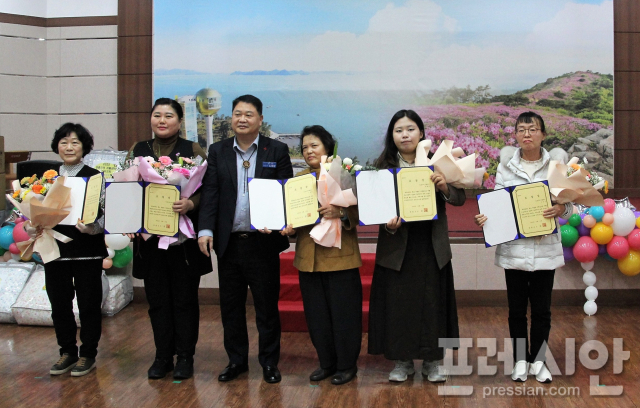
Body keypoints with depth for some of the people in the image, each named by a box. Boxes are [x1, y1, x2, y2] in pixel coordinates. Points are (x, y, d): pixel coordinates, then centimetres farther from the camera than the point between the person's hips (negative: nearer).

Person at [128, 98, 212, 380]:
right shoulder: (137, 150, 11)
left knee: (184, 298, 5)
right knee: (157, 299, 8)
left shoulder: (193, 150, 2)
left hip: (183, 236, -3)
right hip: (149, 236, 3)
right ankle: (162, 356, 20)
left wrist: (191, 203, -23)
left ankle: (185, 357, 16)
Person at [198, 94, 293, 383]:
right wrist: (205, 229, -12)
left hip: (263, 242, -2)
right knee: (230, 305, 11)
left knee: (267, 305, 6)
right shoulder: (217, 151, 7)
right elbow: (210, 193, 0)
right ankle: (236, 360, 26)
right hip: (228, 242, 3)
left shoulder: (277, 151, 1)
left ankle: (269, 361, 20)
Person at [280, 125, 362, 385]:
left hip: (340, 256, -4)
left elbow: (359, 212, -10)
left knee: (343, 312, 2)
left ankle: (347, 365, 18)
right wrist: (288, 228, -6)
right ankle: (326, 363, 26)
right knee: (317, 314, 11)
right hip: (308, 257, 5)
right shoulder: (299, 179, 11)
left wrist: (341, 213, -28)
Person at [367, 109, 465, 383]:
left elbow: (460, 199, -2)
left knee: (432, 302, 7)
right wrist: (389, 225, -22)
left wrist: (445, 188, -22)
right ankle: (402, 361, 20)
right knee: (398, 302, 4)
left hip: (432, 246, 1)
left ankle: (432, 362, 22)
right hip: (397, 247, 0)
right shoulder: (383, 166, 0)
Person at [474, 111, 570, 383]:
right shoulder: (506, 166, 2)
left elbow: (570, 205, 1)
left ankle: (538, 360, 24)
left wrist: (561, 209, -21)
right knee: (517, 308, 10)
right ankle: (520, 360, 24)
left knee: (541, 309, 8)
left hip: (545, 249, 0)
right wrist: (484, 218, -18)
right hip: (513, 248, 1)